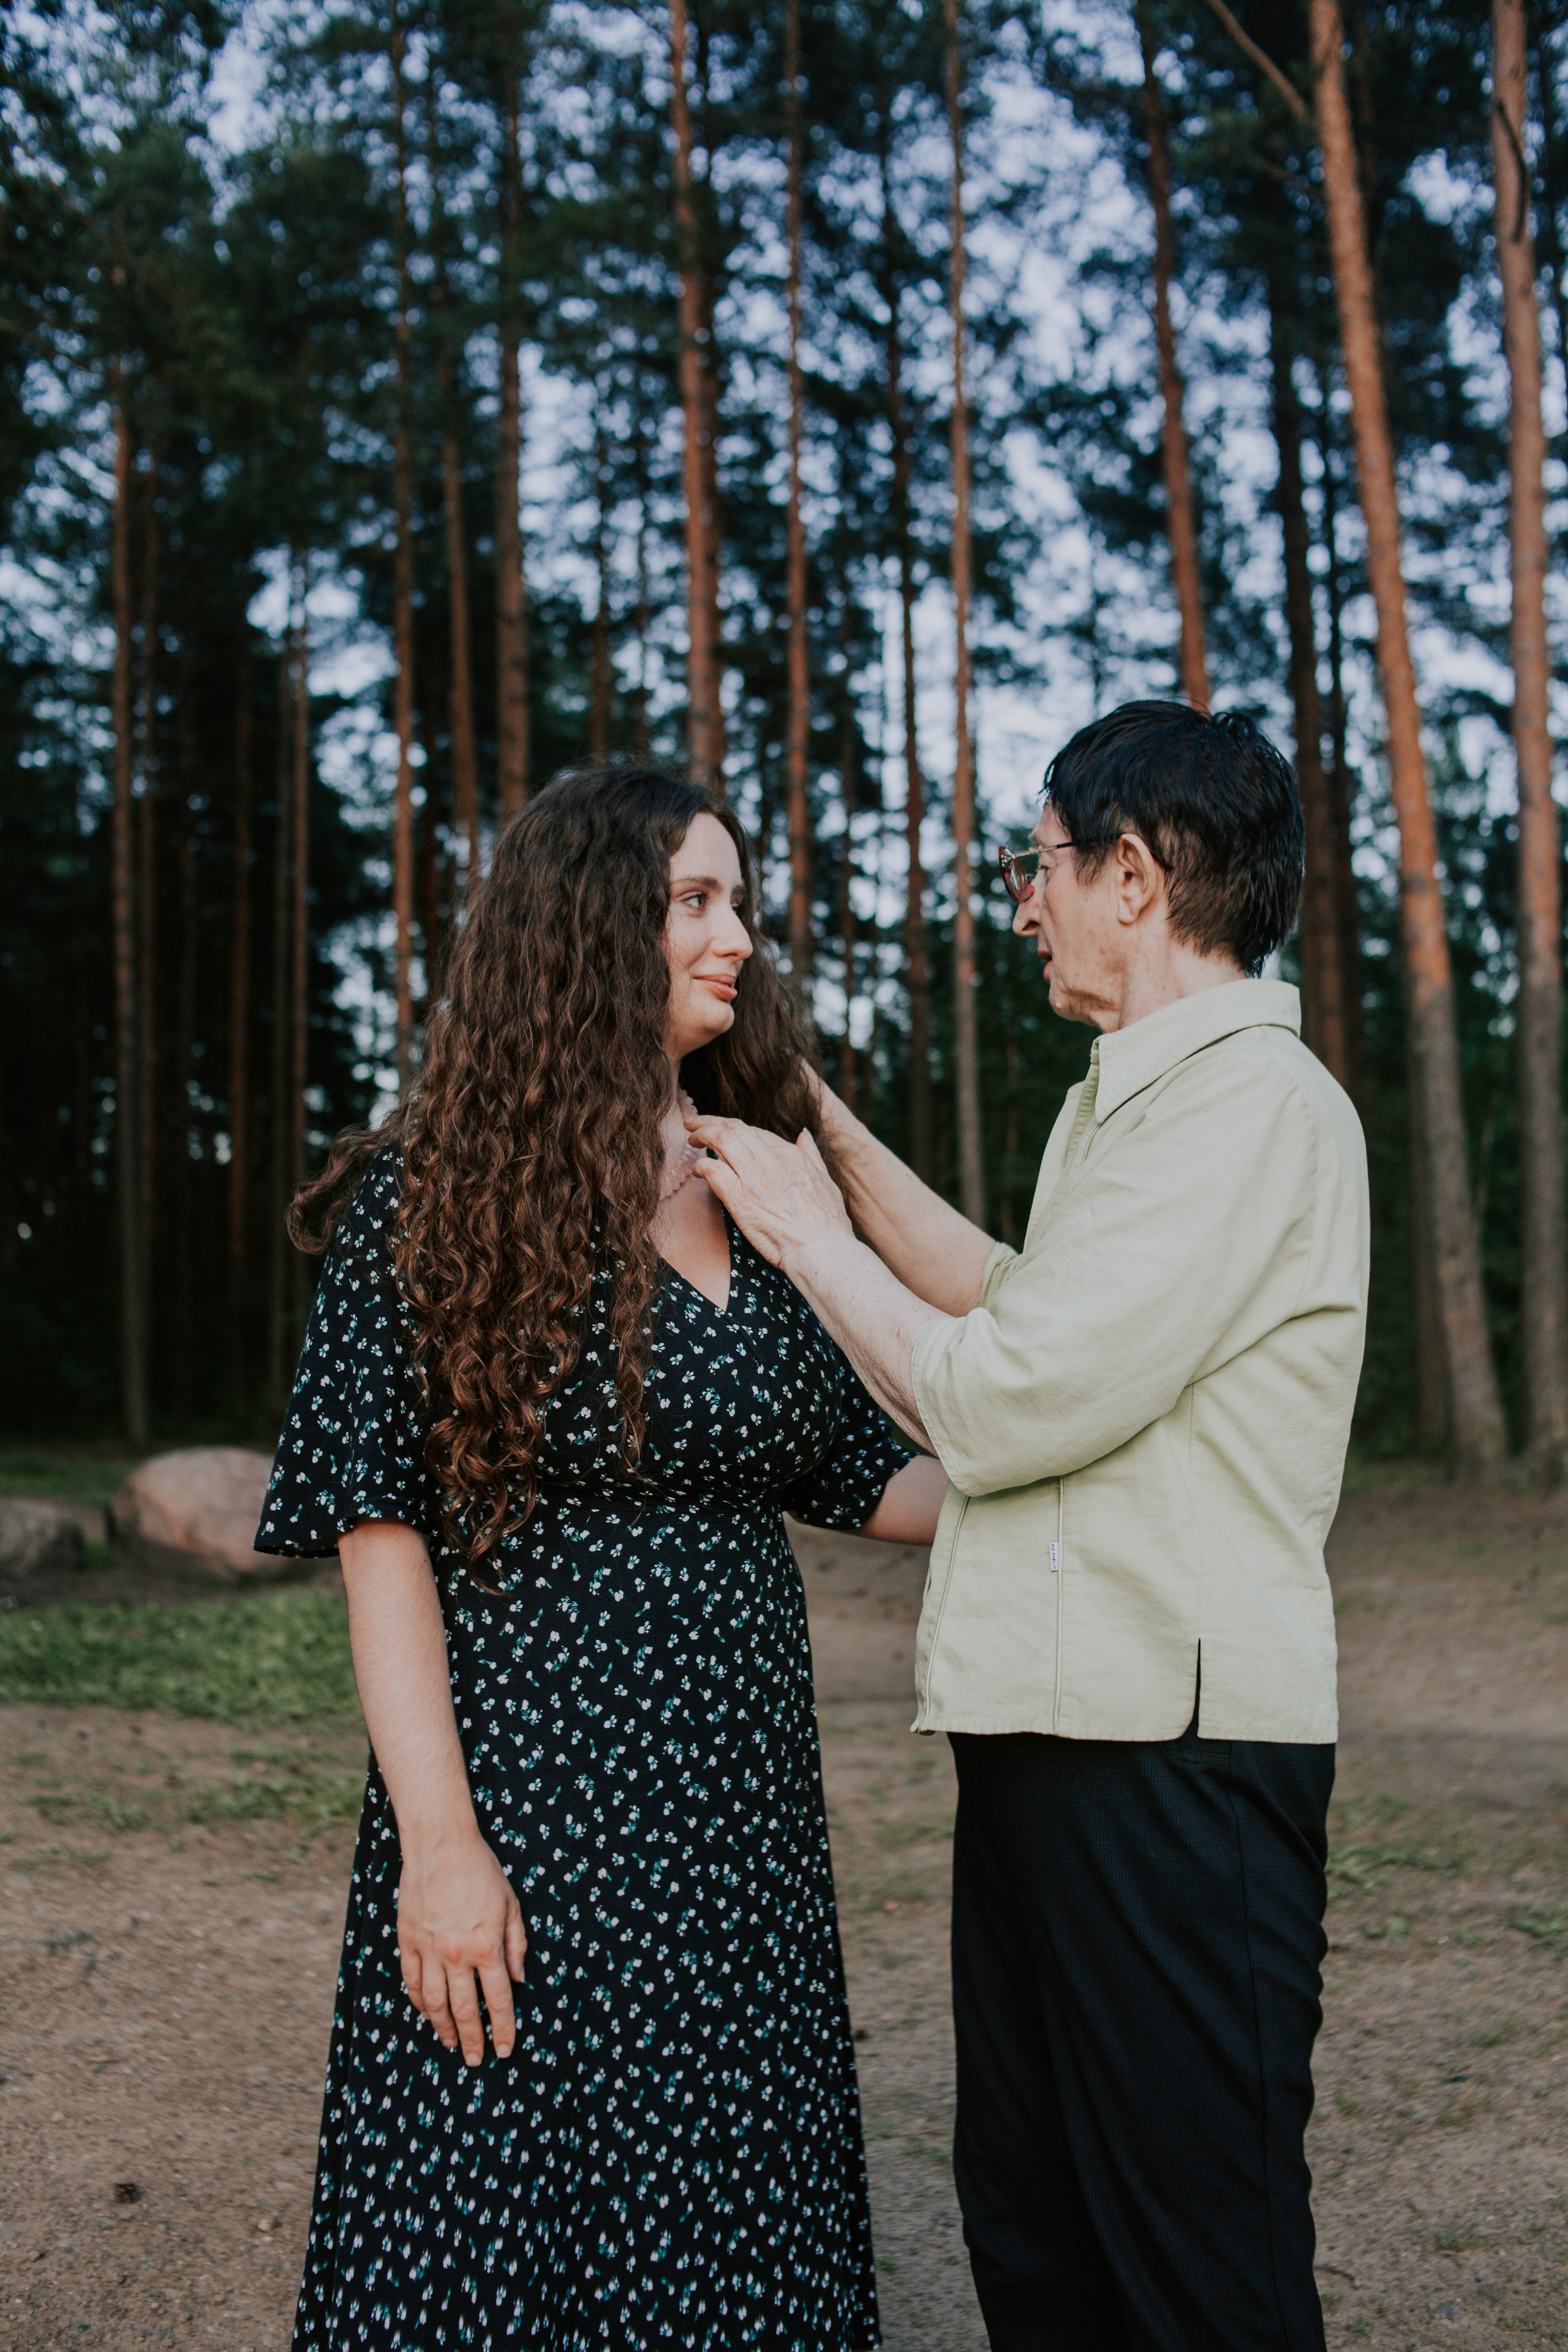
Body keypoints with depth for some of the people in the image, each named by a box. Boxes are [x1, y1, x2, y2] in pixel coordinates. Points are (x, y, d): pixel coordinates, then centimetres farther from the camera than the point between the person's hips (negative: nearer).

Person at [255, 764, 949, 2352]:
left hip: (739, 1803, 5)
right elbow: (377, 1526, -10)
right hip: (534, 1788, -5)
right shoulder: (444, 1191, -6)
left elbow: (850, 1468, 16)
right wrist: (438, 1840, -16)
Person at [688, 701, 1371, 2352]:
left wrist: (810, 1234, -5)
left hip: (1167, 1750, -10)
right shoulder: (1135, 1097, 17)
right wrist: (832, 1131, 25)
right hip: (1055, 1727, 10)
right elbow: (1024, 1307, 27)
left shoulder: (1250, 1099, -15)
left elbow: (1004, 1405, -21)